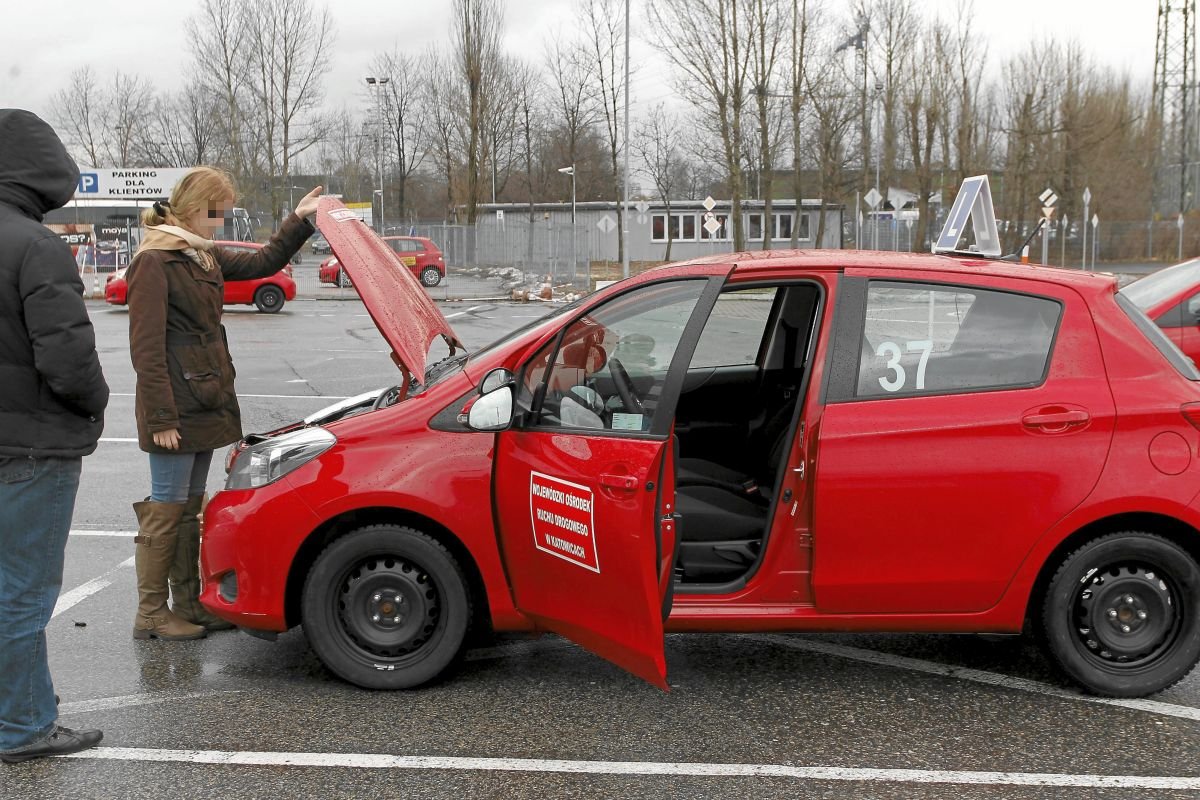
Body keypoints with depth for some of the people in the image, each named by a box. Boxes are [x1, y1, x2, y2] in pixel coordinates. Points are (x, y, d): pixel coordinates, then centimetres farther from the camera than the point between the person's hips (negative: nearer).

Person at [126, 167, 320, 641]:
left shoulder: (203, 257, 14)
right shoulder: (154, 261, -13)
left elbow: (262, 263, 28)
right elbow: (146, 347, -17)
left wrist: (299, 221, 17)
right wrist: (161, 417, -20)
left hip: (205, 403, 9)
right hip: (176, 409, -9)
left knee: (189, 508, 14)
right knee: (166, 510, -2)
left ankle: (188, 605, 22)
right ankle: (150, 615, 7)